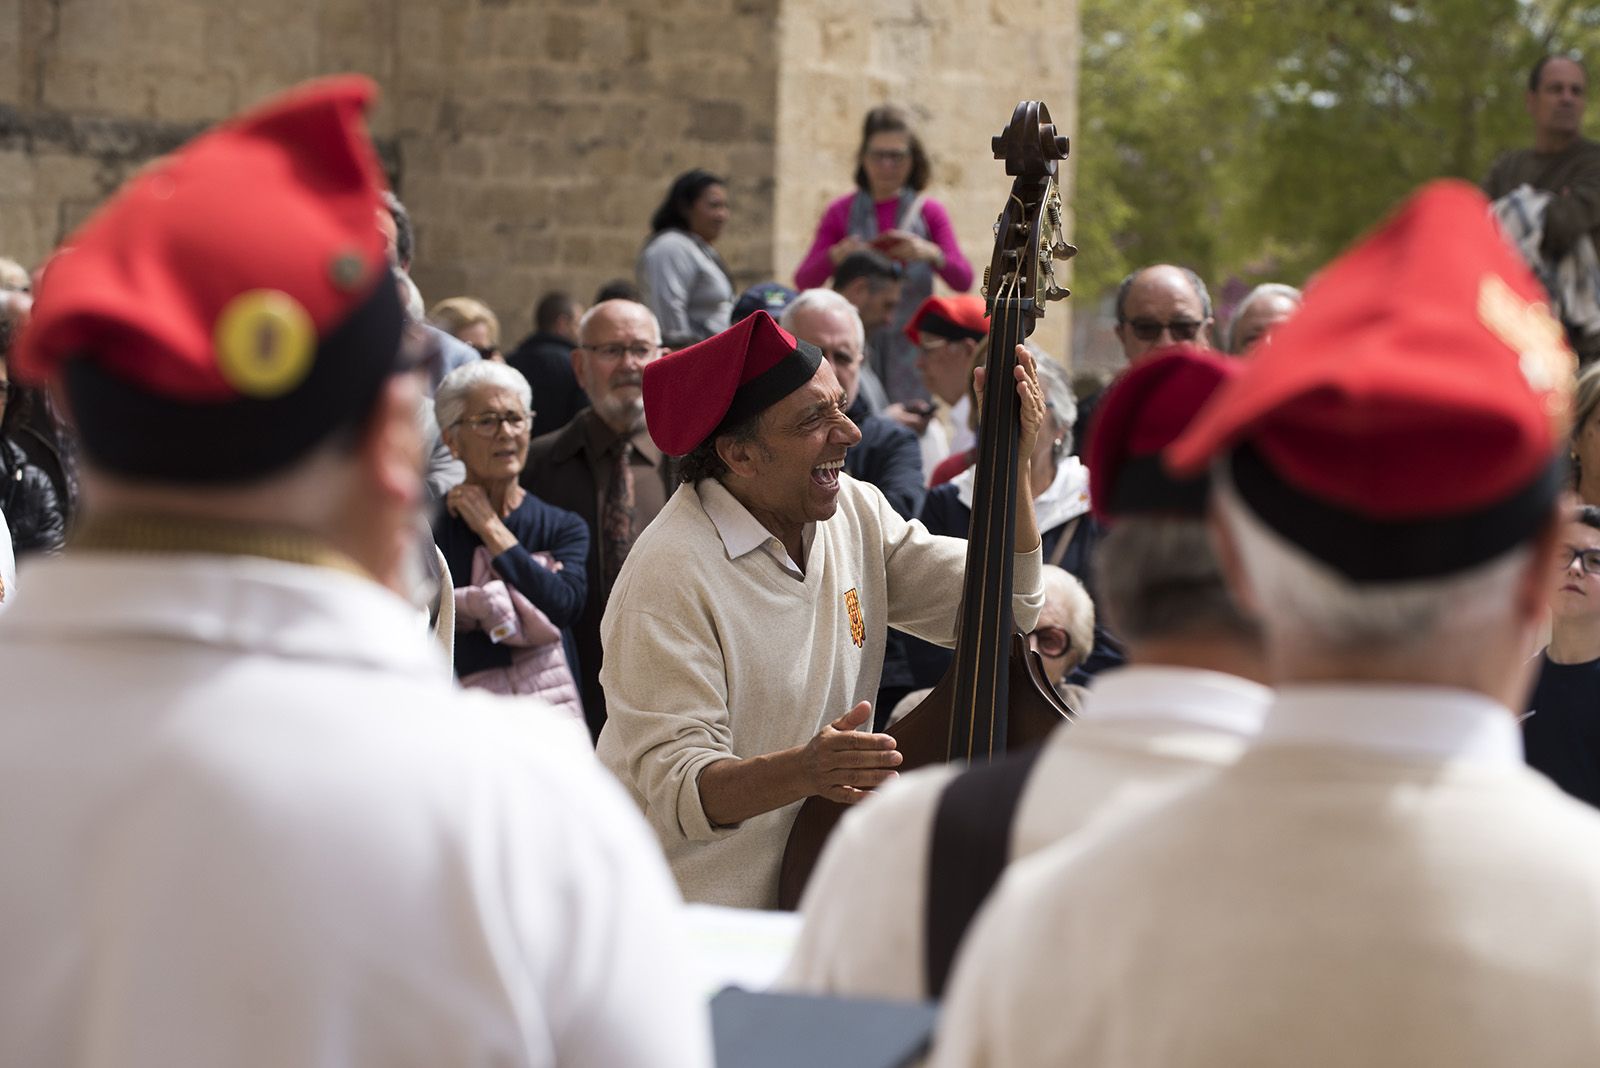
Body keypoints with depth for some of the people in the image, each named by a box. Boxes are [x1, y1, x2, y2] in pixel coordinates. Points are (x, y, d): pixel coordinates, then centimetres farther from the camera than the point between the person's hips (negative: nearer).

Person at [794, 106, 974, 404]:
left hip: (910, 341, 0)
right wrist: (835, 256, -16)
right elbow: (804, 281, 3)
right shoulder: (842, 212, 10)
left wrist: (931, 254, -19)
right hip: (858, 341, 0)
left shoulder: (928, 212, 9)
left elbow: (963, 281, 0)